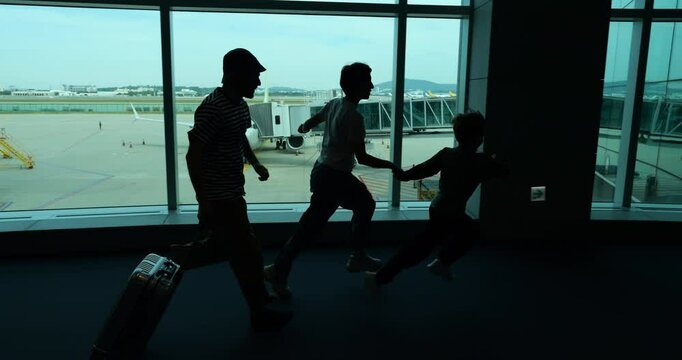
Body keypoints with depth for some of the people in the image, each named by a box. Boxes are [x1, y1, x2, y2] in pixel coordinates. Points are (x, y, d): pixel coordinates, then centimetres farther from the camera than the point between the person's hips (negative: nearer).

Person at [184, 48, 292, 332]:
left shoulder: (239, 104, 8)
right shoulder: (213, 108, -22)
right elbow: (193, 155, -21)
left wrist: (255, 163, 12)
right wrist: (203, 201, -21)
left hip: (231, 192, 10)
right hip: (219, 196, -10)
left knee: (224, 245, 24)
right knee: (248, 253, -2)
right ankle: (260, 314, 13)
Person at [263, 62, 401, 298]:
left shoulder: (333, 104, 4)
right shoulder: (354, 117, -21)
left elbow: (309, 123, 21)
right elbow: (362, 157, -21)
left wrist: (303, 128, 45)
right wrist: (391, 166, -9)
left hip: (324, 171, 10)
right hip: (333, 176, -10)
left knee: (365, 204, 23)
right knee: (310, 227, -1)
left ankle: (358, 256, 33)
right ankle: (278, 271, 9)